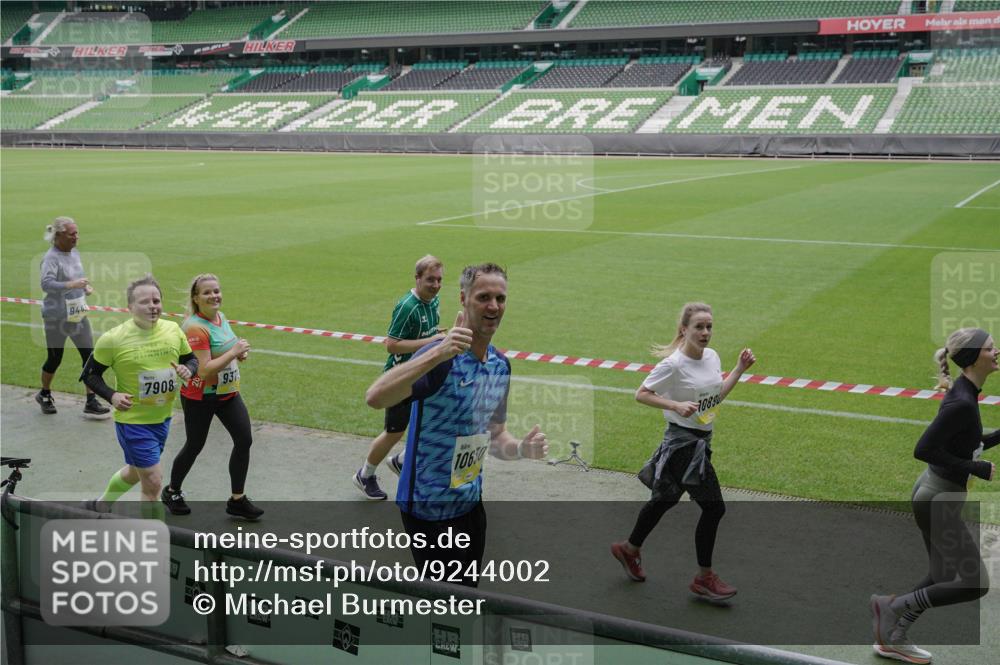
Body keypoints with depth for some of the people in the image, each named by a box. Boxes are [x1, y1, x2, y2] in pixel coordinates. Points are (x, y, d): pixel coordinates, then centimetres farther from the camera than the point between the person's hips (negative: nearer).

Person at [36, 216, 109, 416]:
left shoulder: (74, 252, 5)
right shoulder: (52, 258, -18)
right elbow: (46, 284, -33)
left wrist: (86, 288, 2)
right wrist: (72, 284, -44)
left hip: (78, 315, 7)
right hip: (56, 318, -7)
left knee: (89, 355, 1)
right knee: (55, 359, 8)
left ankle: (91, 401, 7)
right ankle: (44, 395, 34)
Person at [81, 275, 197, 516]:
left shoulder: (173, 330, -6)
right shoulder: (114, 339, -18)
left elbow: (191, 359, 9)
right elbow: (90, 374, -6)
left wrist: (188, 370, -15)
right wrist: (112, 396, -23)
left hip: (163, 418, 6)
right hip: (132, 420, -6)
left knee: (135, 471, 26)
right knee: (153, 482, -8)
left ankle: (101, 505, 54)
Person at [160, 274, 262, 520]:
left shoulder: (221, 317, 3)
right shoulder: (196, 327, -22)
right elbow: (205, 369, -27)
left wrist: (239, 354, 1)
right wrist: (234, 351, -24)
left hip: (228, 392, 7)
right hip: (200, 397, -7)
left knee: (244, 440, 0)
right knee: (195, 445, 9)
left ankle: (237, 500, 13)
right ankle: (171, 492, 35)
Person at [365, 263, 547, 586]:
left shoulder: (501, 365, 4)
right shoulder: (442, 358, -22)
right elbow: (375, 397, -38)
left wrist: (521, 448, -8)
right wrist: (438, 353, -47)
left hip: (470, 501, 7)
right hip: (429, 510, -7)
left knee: (467, 589, 21)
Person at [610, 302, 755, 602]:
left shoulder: (712, 357, 5)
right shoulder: (673, 364, -19)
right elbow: (641, 394, -15)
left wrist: (740, 369, 9)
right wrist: (676, 405, -26)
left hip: (701, 441, 8)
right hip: (682, 443, -8)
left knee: (665, 499, 21)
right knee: (714, 507, -8)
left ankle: (630, 549, 41)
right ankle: (704, 578, 7)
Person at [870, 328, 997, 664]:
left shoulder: (966, 393, 6)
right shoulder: (961, 402, -24)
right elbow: (923, 450, -28)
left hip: (934, 495, 10)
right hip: (938, 501, -10)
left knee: (942, 580, 17)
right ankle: (893, 605, 7)